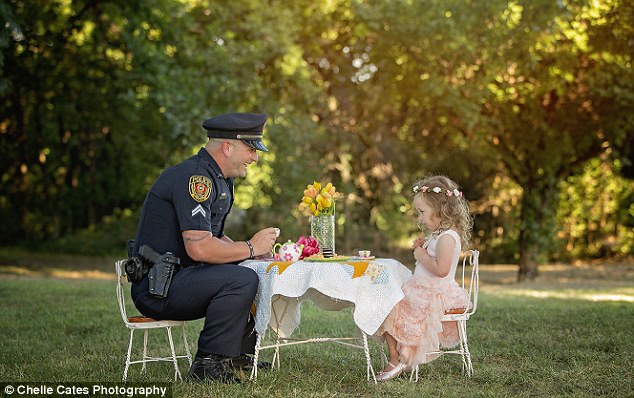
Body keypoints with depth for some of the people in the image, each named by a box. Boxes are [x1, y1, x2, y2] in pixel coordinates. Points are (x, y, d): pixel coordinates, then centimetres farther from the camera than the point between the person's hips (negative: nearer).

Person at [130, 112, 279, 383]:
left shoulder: (218, 180, 15)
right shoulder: (194, 178, -19)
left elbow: (213, 238, 20)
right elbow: (199, 247, -28)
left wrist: (253, 250, 3)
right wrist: (250, 248, -14)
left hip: (178, 277, 11)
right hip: (158, 289, -11)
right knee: (242, 279, -28)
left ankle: (239, 352, 18)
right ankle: (208, 365, -17)